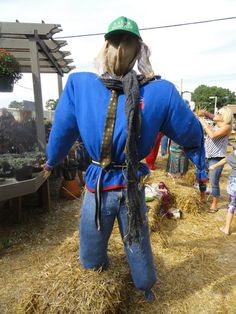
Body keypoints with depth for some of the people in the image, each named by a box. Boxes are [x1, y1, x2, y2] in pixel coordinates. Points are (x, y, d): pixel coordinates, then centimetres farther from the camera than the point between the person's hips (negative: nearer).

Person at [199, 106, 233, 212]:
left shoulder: (227, 127, -8)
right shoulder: (214, 126, 14)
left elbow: (213, 135, -21)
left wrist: (203, 123, -13)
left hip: (217, 159, -7)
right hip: (206, 156, 7)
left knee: (214, 183, -1)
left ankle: (214, 205, 17)